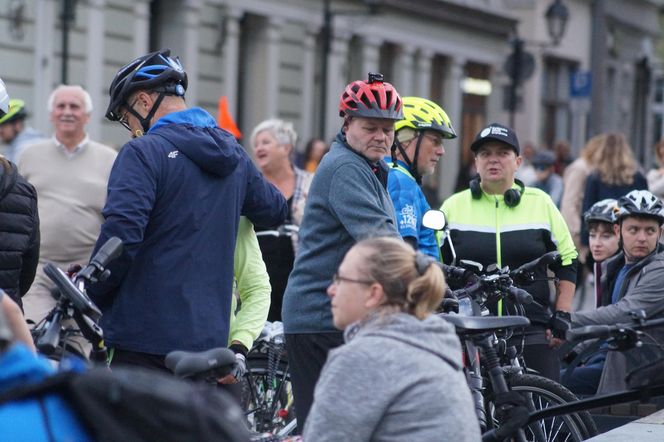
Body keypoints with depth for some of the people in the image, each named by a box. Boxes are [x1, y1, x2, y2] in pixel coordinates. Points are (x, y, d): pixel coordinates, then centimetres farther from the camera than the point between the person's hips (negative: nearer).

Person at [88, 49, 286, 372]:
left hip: (145, 337, -8)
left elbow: (120, 236, -22)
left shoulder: (144, 152, -11)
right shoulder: (233, 155, 13)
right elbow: (275, 210, 29)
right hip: (209, 337, 8)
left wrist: (92, 297, -7)